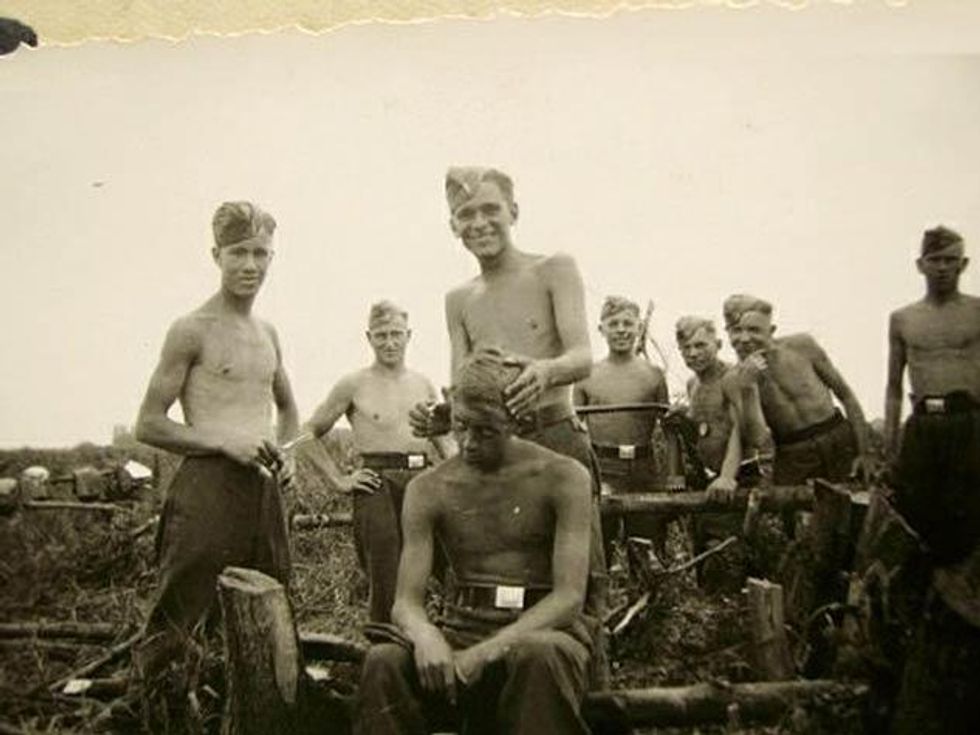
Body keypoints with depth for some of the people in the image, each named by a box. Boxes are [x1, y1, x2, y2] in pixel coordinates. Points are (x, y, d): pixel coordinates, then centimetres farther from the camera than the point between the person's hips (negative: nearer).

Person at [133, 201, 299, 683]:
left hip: (264, 489, 7)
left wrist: (283, 454, 10)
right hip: (207, 487, -7)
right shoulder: (192, 331, -3)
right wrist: (226, 442, -16)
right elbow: (148, 425, -5)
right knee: (174, 629, -6)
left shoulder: (268, 334, 15)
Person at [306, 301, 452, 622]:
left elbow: (444, 443, 23)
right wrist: (339, 479, -1)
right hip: (378, 485, -3)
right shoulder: (353, 385, 2)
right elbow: (310, 433, 5)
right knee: (385, 589, -1)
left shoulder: (424, 385, 14)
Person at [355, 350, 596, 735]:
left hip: (543, 628, -2)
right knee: (384, 661, -29)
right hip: (463, 628, 2)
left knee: (538, 654, -38)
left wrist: (488, 651, -24)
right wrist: (425, 634, -26)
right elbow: (406, 602, -1)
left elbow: (569, 598, -11)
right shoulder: (428, 490, 2)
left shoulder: (562, 477, -6)